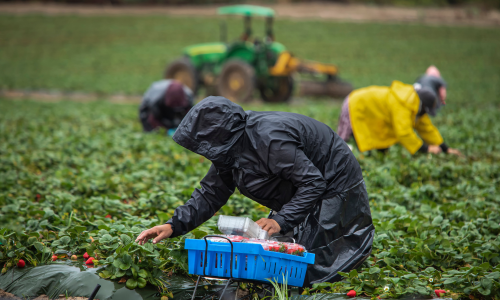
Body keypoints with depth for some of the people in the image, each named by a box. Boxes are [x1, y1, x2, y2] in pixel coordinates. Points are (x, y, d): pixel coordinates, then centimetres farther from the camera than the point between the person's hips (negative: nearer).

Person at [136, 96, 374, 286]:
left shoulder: (269, 140, -33)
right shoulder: (229, 150, -3)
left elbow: (313, 183, -30)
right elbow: (210, 195, 3)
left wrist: (282, 220, -37)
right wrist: (174, 226, -9)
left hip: (335, 190, -9)